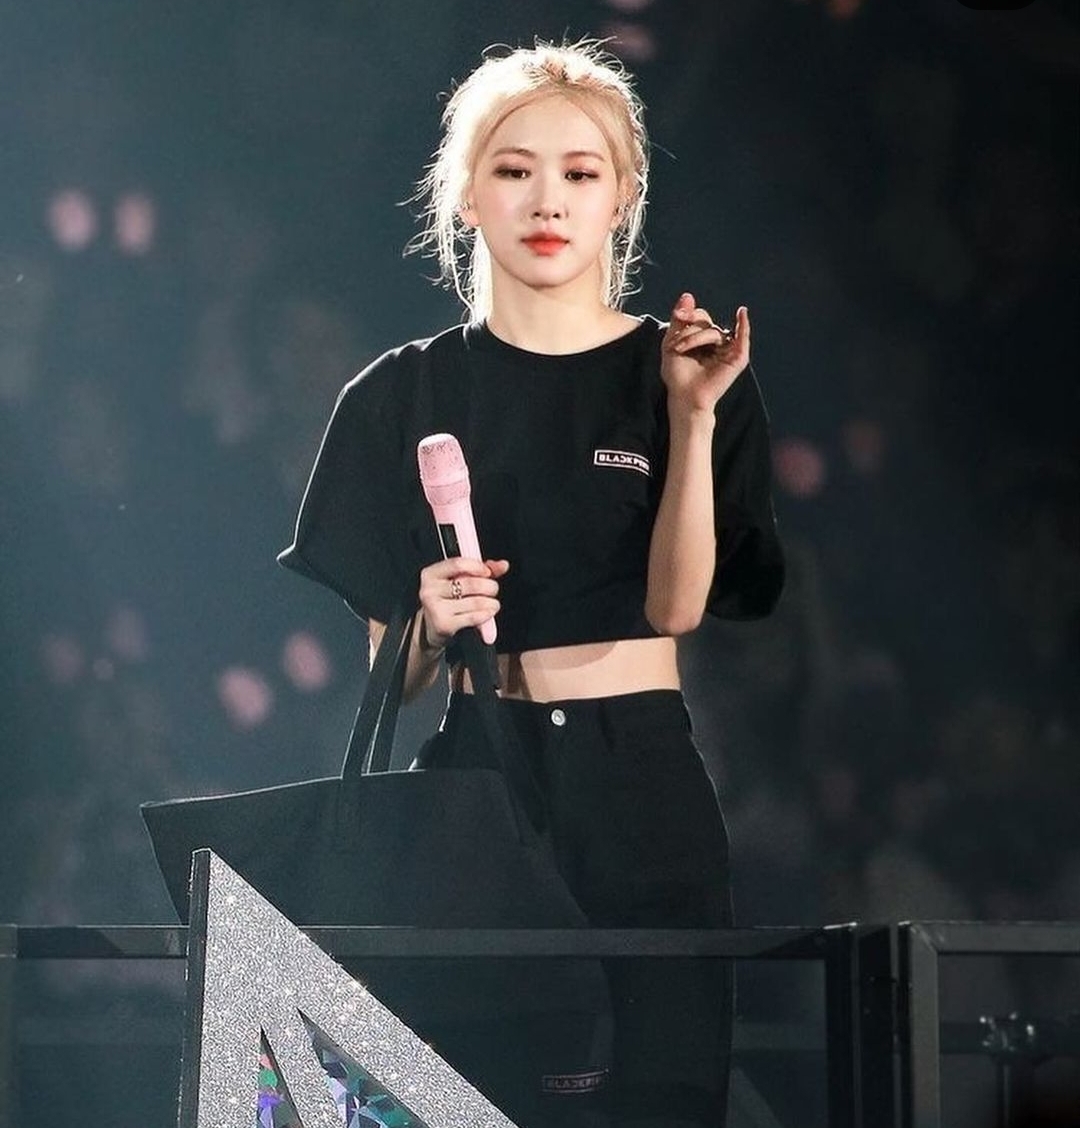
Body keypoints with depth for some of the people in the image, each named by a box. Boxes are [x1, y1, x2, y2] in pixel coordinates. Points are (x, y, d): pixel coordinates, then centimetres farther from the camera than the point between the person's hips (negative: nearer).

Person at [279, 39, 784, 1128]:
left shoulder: (679, 373, 5)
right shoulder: (405, 394, 7)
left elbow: (677, 603, -8)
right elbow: (383, 664, 7)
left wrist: (692, 416, -16)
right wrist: (432, 630, -14)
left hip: (641, 785, 0)